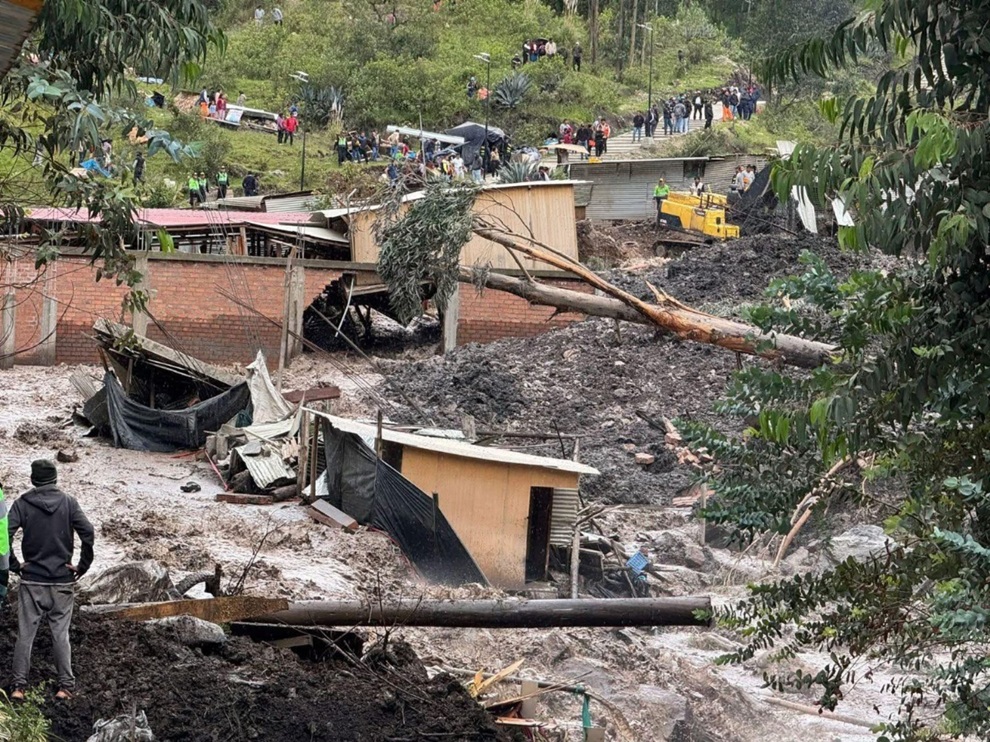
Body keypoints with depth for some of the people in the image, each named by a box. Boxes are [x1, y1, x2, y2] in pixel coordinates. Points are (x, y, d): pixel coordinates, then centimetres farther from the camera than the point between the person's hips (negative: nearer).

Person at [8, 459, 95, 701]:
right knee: (61, 634, 6)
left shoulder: (23, 503, -3)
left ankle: (19, 685, 1)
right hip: (62, 580, 1)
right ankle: (66, 685, 4)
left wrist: (13, 564, -3)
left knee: (25, 633, 4)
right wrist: (83, 565, -2)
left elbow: (5, 533, -13)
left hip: (32, 579, -1)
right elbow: (88, 533, -11)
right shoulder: (68, 502, -1)